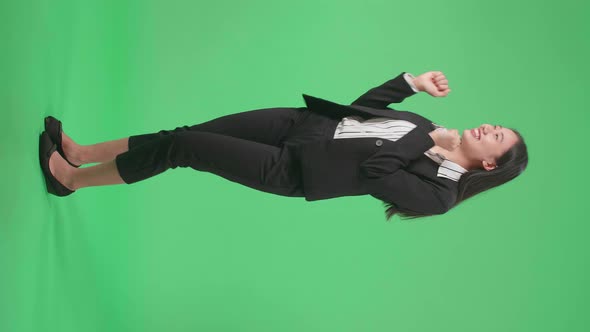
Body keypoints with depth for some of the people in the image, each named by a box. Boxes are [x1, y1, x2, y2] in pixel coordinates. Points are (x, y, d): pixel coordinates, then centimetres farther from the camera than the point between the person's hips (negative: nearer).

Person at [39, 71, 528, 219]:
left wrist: (429, 147, -16)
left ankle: (71, 179, 9)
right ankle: (80, 151, 17)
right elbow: (362, 107, 13)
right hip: (300, 122, 7)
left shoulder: (436, 191, -10)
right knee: (190, 130, 0)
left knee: (181, 147, -10)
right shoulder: (426, 128, 11)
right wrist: (412, 82, 5)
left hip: (292, 168, -7)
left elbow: (372, 171, -21)